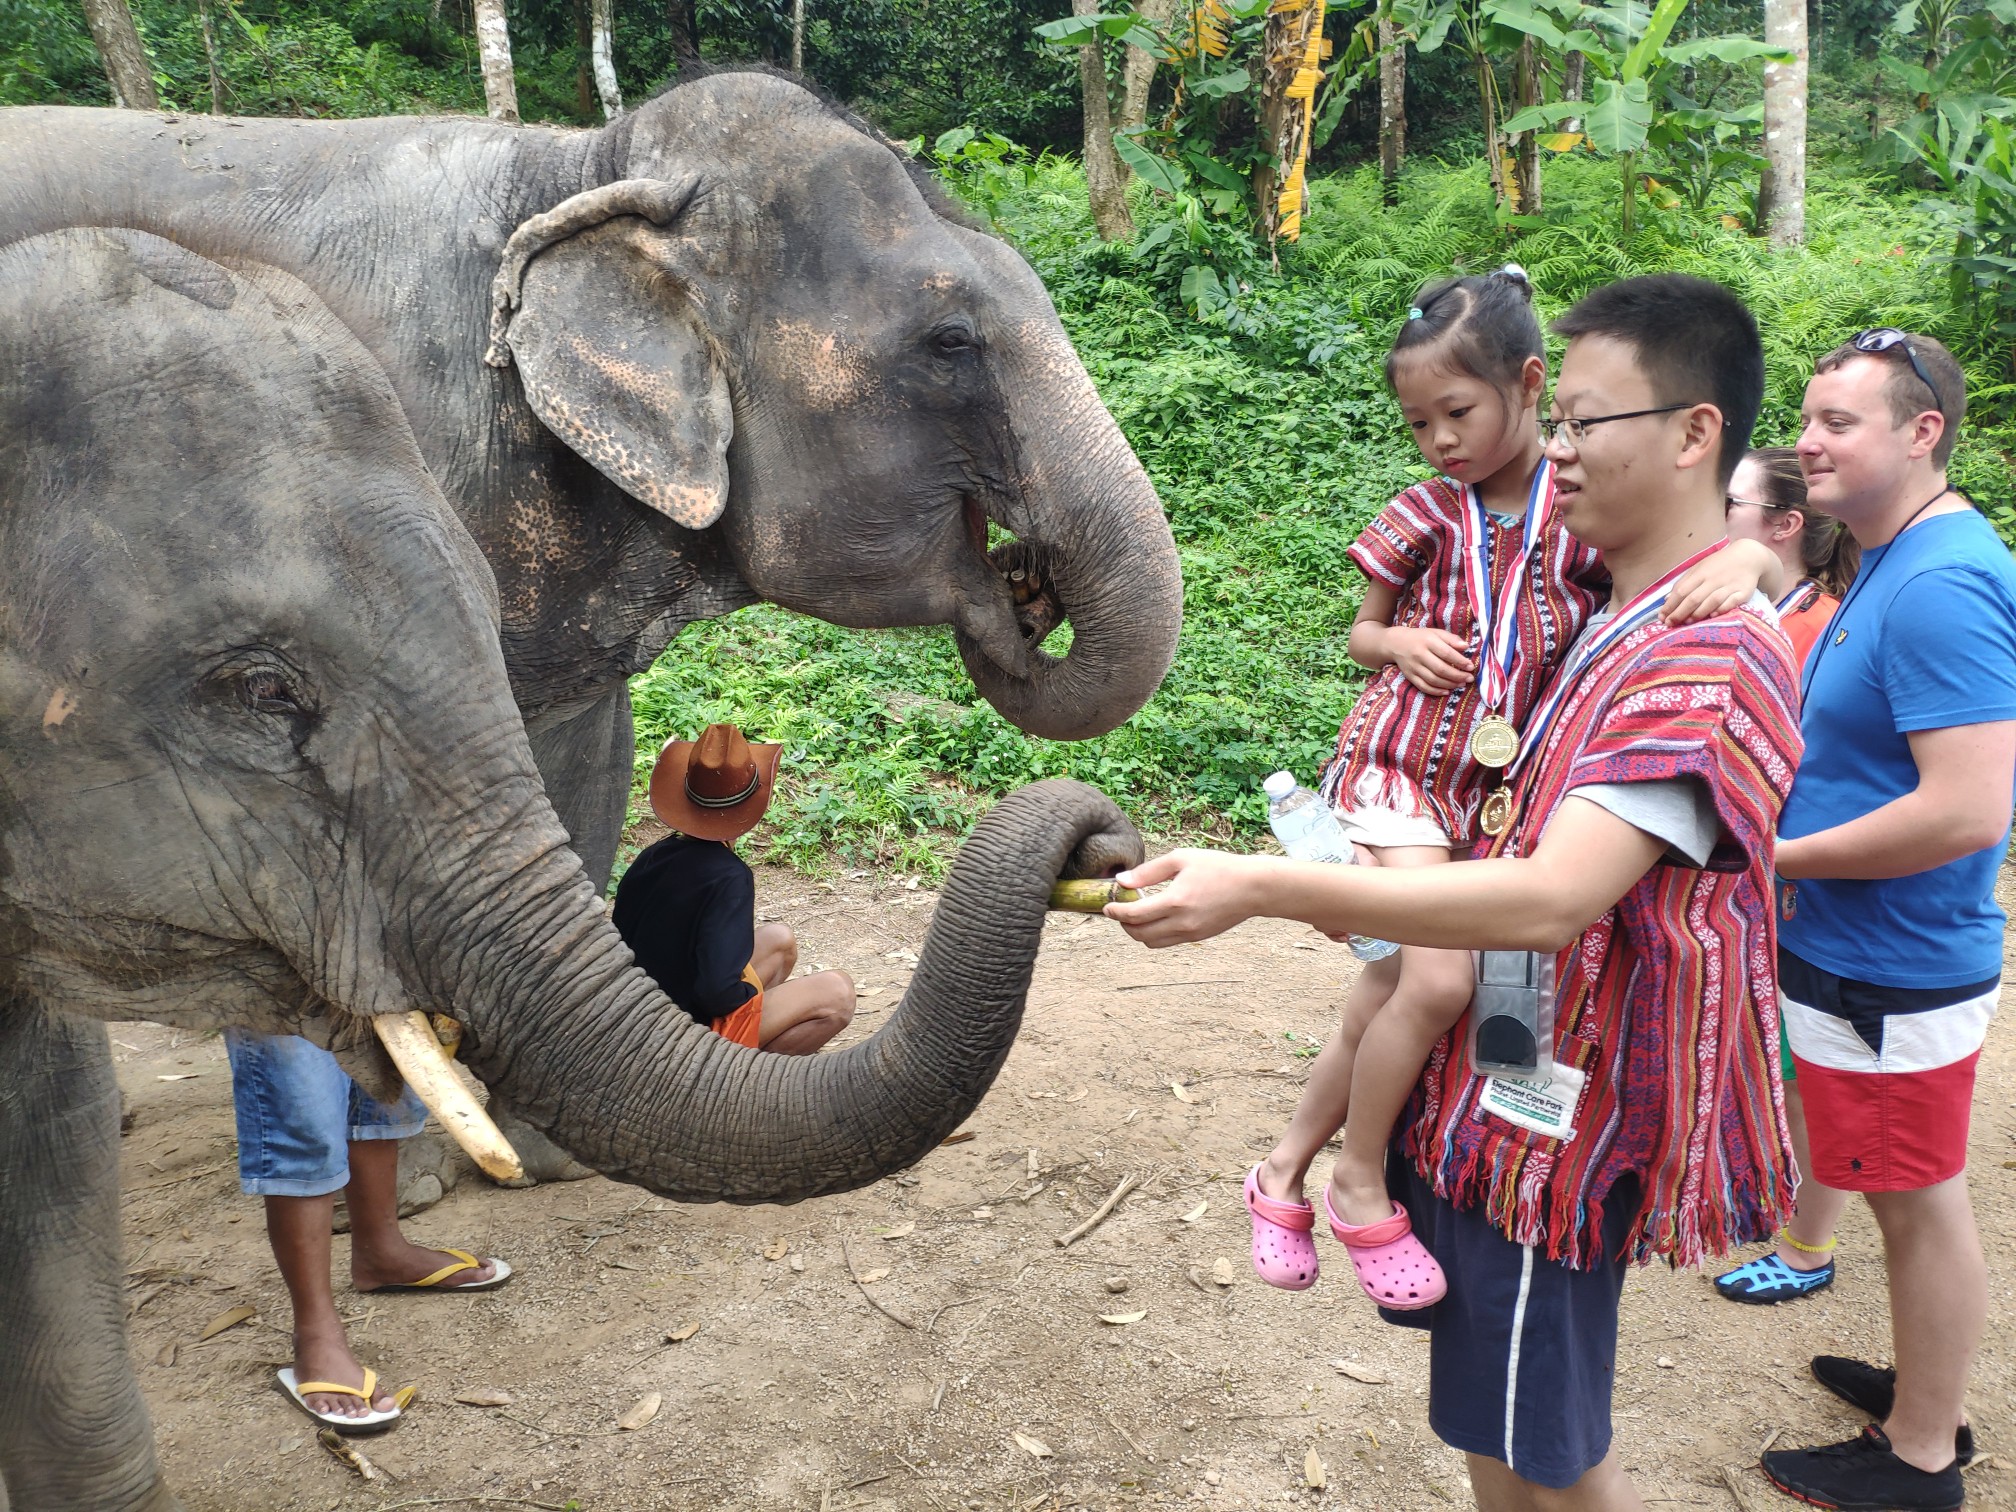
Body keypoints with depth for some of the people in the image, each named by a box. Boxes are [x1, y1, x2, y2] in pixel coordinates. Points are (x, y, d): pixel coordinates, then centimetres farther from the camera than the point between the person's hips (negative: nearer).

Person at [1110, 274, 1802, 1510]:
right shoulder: (1624, 621, 8)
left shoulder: (1712, 660, -24)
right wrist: (1374, 893, 2)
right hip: (1502, 1079, 9)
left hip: (1557, 1116, -9)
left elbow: (1550, 899, -35)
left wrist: (1264, 886, -37)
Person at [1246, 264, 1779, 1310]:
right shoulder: (1427, 516, 2)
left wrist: (1742, 559, -27)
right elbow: (1361, 631, 14)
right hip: (1399, 766, -2)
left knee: (1382, 1006, 8)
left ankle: (1284, 1174, 28)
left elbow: (1727, 539, -4)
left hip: (1496, 788, 2)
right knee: (1437, 981, -22)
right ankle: (1358, 1185, 0)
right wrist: (1400, 644, -8)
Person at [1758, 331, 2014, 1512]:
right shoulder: (1902, 561, 8)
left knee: (1920, 1204, 7)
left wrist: (1776, 856, -19)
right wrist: (1786, 835, 7)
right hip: (1874, 959, 10)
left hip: (1891, 976, -10)